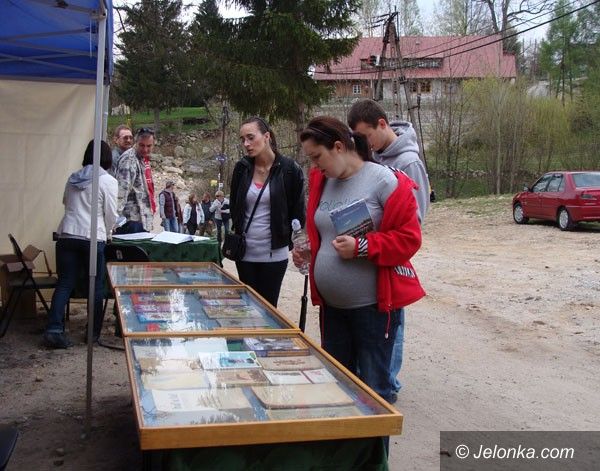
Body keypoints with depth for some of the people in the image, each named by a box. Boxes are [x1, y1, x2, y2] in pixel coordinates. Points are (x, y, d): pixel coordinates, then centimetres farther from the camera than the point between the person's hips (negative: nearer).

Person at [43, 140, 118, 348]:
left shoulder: (73, 178, 14)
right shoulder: (108, 181, -2)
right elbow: (111, 215, -1)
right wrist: (105, 233, 18)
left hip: (66, 235, 5)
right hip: (91, 238, -4)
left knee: (64, 284, 6)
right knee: (96, 286, 7)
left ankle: (54, 330, -3)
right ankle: (94, 332, 12)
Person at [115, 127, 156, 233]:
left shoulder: (144, 158, 16)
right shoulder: (129, 159, -13)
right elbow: (122, 188, -24)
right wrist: (116, 216, -32)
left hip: (144, 219, 9)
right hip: (134, 219, -9)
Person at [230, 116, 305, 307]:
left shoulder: (289, 169, -9)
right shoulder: (241, 168, 2)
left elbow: (297, 211, -2)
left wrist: (293, 241, -3)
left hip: (274, 253, -3)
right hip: (245, 251, 4)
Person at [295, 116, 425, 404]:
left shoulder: (385, 181, -13)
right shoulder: (321, 182, 8)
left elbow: (409, 238, -14)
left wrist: (361, 247, -23)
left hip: (374, 304, -6)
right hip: (330, 304, 7)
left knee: (373, 386, 3)